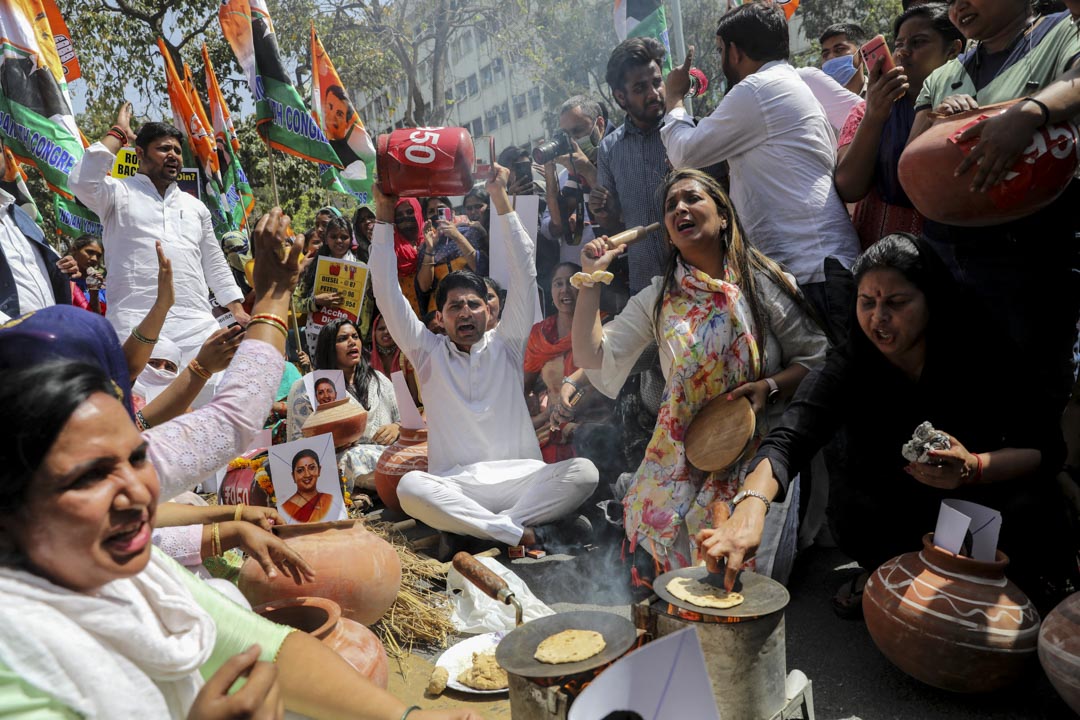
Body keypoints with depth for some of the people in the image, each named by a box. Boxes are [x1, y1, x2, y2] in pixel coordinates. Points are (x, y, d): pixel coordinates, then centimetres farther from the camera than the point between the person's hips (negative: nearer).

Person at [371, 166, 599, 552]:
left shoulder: (506, 345, 13)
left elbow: (524, 277, 5)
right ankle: (523, 532, -29)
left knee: (583, 472, -28)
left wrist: (501, 201, -1)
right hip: (454, 487, -1)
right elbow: (388, 295, 6)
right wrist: (384, 217, 1)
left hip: (520, 479, 1)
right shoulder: (429, 353, 13)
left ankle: (470, 529, -25)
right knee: (410, 487, -34)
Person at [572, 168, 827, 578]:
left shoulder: (764, 282, 1)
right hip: (681, 458, 2)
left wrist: (770, 387, -15)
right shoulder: (656, 300, 8)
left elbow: (814, 356, 4)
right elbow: (592, 356, -1)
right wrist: (591, 279, -4)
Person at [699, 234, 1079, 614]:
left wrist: (974, 468, -33)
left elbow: (1046, 448, -11)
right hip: (893, 516, -1)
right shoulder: (848, 367, -16)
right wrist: (752, 507, -53)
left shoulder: (986, 356, -13)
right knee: (850, 509, -31)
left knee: (1032, 508, -29)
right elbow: (786, 441, -32)